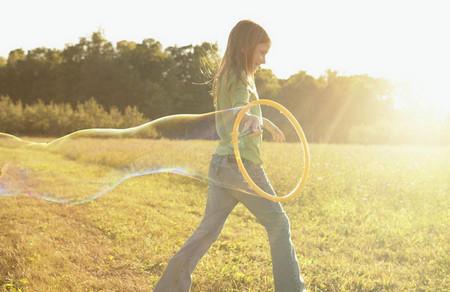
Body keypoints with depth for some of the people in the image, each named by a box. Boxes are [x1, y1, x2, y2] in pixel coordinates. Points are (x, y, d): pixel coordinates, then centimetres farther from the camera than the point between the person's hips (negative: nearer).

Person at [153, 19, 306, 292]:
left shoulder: (226, 77, 17)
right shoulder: (241, 78, -10)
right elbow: (241, 110, -30)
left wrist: (267, 123, 50)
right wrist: (254, 119, -52)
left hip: (221, 164, 8)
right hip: (243, 165, -8)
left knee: (209, 229, 9)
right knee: (278, 223, 5)